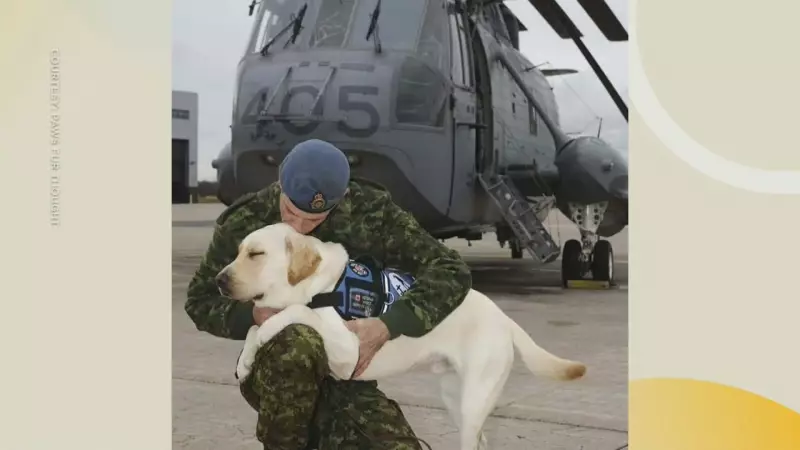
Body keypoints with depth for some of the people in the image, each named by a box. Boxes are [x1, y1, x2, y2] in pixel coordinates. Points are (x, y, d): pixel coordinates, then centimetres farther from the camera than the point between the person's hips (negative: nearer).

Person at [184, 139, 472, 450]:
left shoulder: (369, 212, -12)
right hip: (274, 370, -1)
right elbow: (200, 301, 2)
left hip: (345, 374, 2)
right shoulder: (245, 222, -11)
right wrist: (254, 314, -20)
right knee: (298, 345, -38)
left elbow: (452, 272, -13)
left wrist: (387, 326, -27)